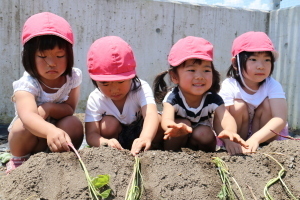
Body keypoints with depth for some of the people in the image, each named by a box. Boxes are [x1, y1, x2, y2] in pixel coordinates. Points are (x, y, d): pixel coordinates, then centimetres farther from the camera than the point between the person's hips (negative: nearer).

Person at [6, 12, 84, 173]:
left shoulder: (73, 77, -17)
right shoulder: (27, 84, -30)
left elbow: (69, 109, -16)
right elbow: (28, 116, -49)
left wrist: (49, 108, -37)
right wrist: (51, 131, -70)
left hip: (57, 137, 2)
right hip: (30, 137, -1)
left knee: (74, 124, -28)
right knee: (24, 126, -32)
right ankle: (21, 161, -1)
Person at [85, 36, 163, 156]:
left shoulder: (141, 89, -27)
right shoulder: (95, 99, -22)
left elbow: (151, 114, -45)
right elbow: (91, 134, -29)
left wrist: (145, 138, -68)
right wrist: (106, 142, -54)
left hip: (139, 134, -1)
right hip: (114, 137, 1)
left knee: (158, 120, -28)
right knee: (109, 122, -30)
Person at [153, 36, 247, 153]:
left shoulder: (213, 99, -17)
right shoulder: (172, 98, -24)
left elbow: (225, 118, -34)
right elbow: (166, 120, -43)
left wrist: (230, 131, -60)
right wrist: (174, 127, -69)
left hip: (202, 140, 2)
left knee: (204, 133, -28)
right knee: (183, 122, -27)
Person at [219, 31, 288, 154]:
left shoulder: (273, 86, -18)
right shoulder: (229, 86, -23)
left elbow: (280, 119, -31)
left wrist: (255, 139, -48)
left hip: (265, 135, 2)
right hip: (237, 135, -1)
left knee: (268, 104, -21)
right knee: (238, 106, -26)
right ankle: (239, 148, -11)